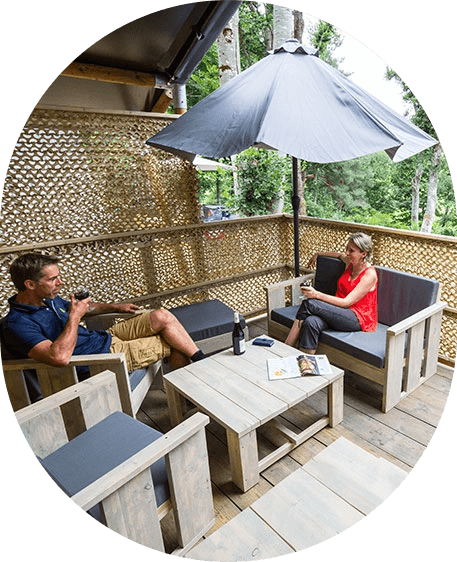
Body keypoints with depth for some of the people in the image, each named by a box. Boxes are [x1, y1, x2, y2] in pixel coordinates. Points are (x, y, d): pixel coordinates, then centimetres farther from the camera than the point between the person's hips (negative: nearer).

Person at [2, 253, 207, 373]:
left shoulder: (49, 299, 6)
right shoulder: (17, 325, -22)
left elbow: (84, 307, 26)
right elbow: (60, 357, -37)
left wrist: (116, 307, 21)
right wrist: (75, 316, -27)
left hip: (105, 337, 9)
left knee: (163, 316, -2)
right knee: (175, 344, -12)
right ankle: (203, 362, 18)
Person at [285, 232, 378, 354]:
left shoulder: (370, 274, -13)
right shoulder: (350, 262, 8)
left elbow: (346, 302, -20)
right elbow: (339, 255, 36)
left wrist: (317, 294, -28)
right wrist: (317, 254, 32)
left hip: (358, 318, -7)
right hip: (340, 312, 7)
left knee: (309, 303, -26)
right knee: (311, 322, -30)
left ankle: (286, 349, -21)